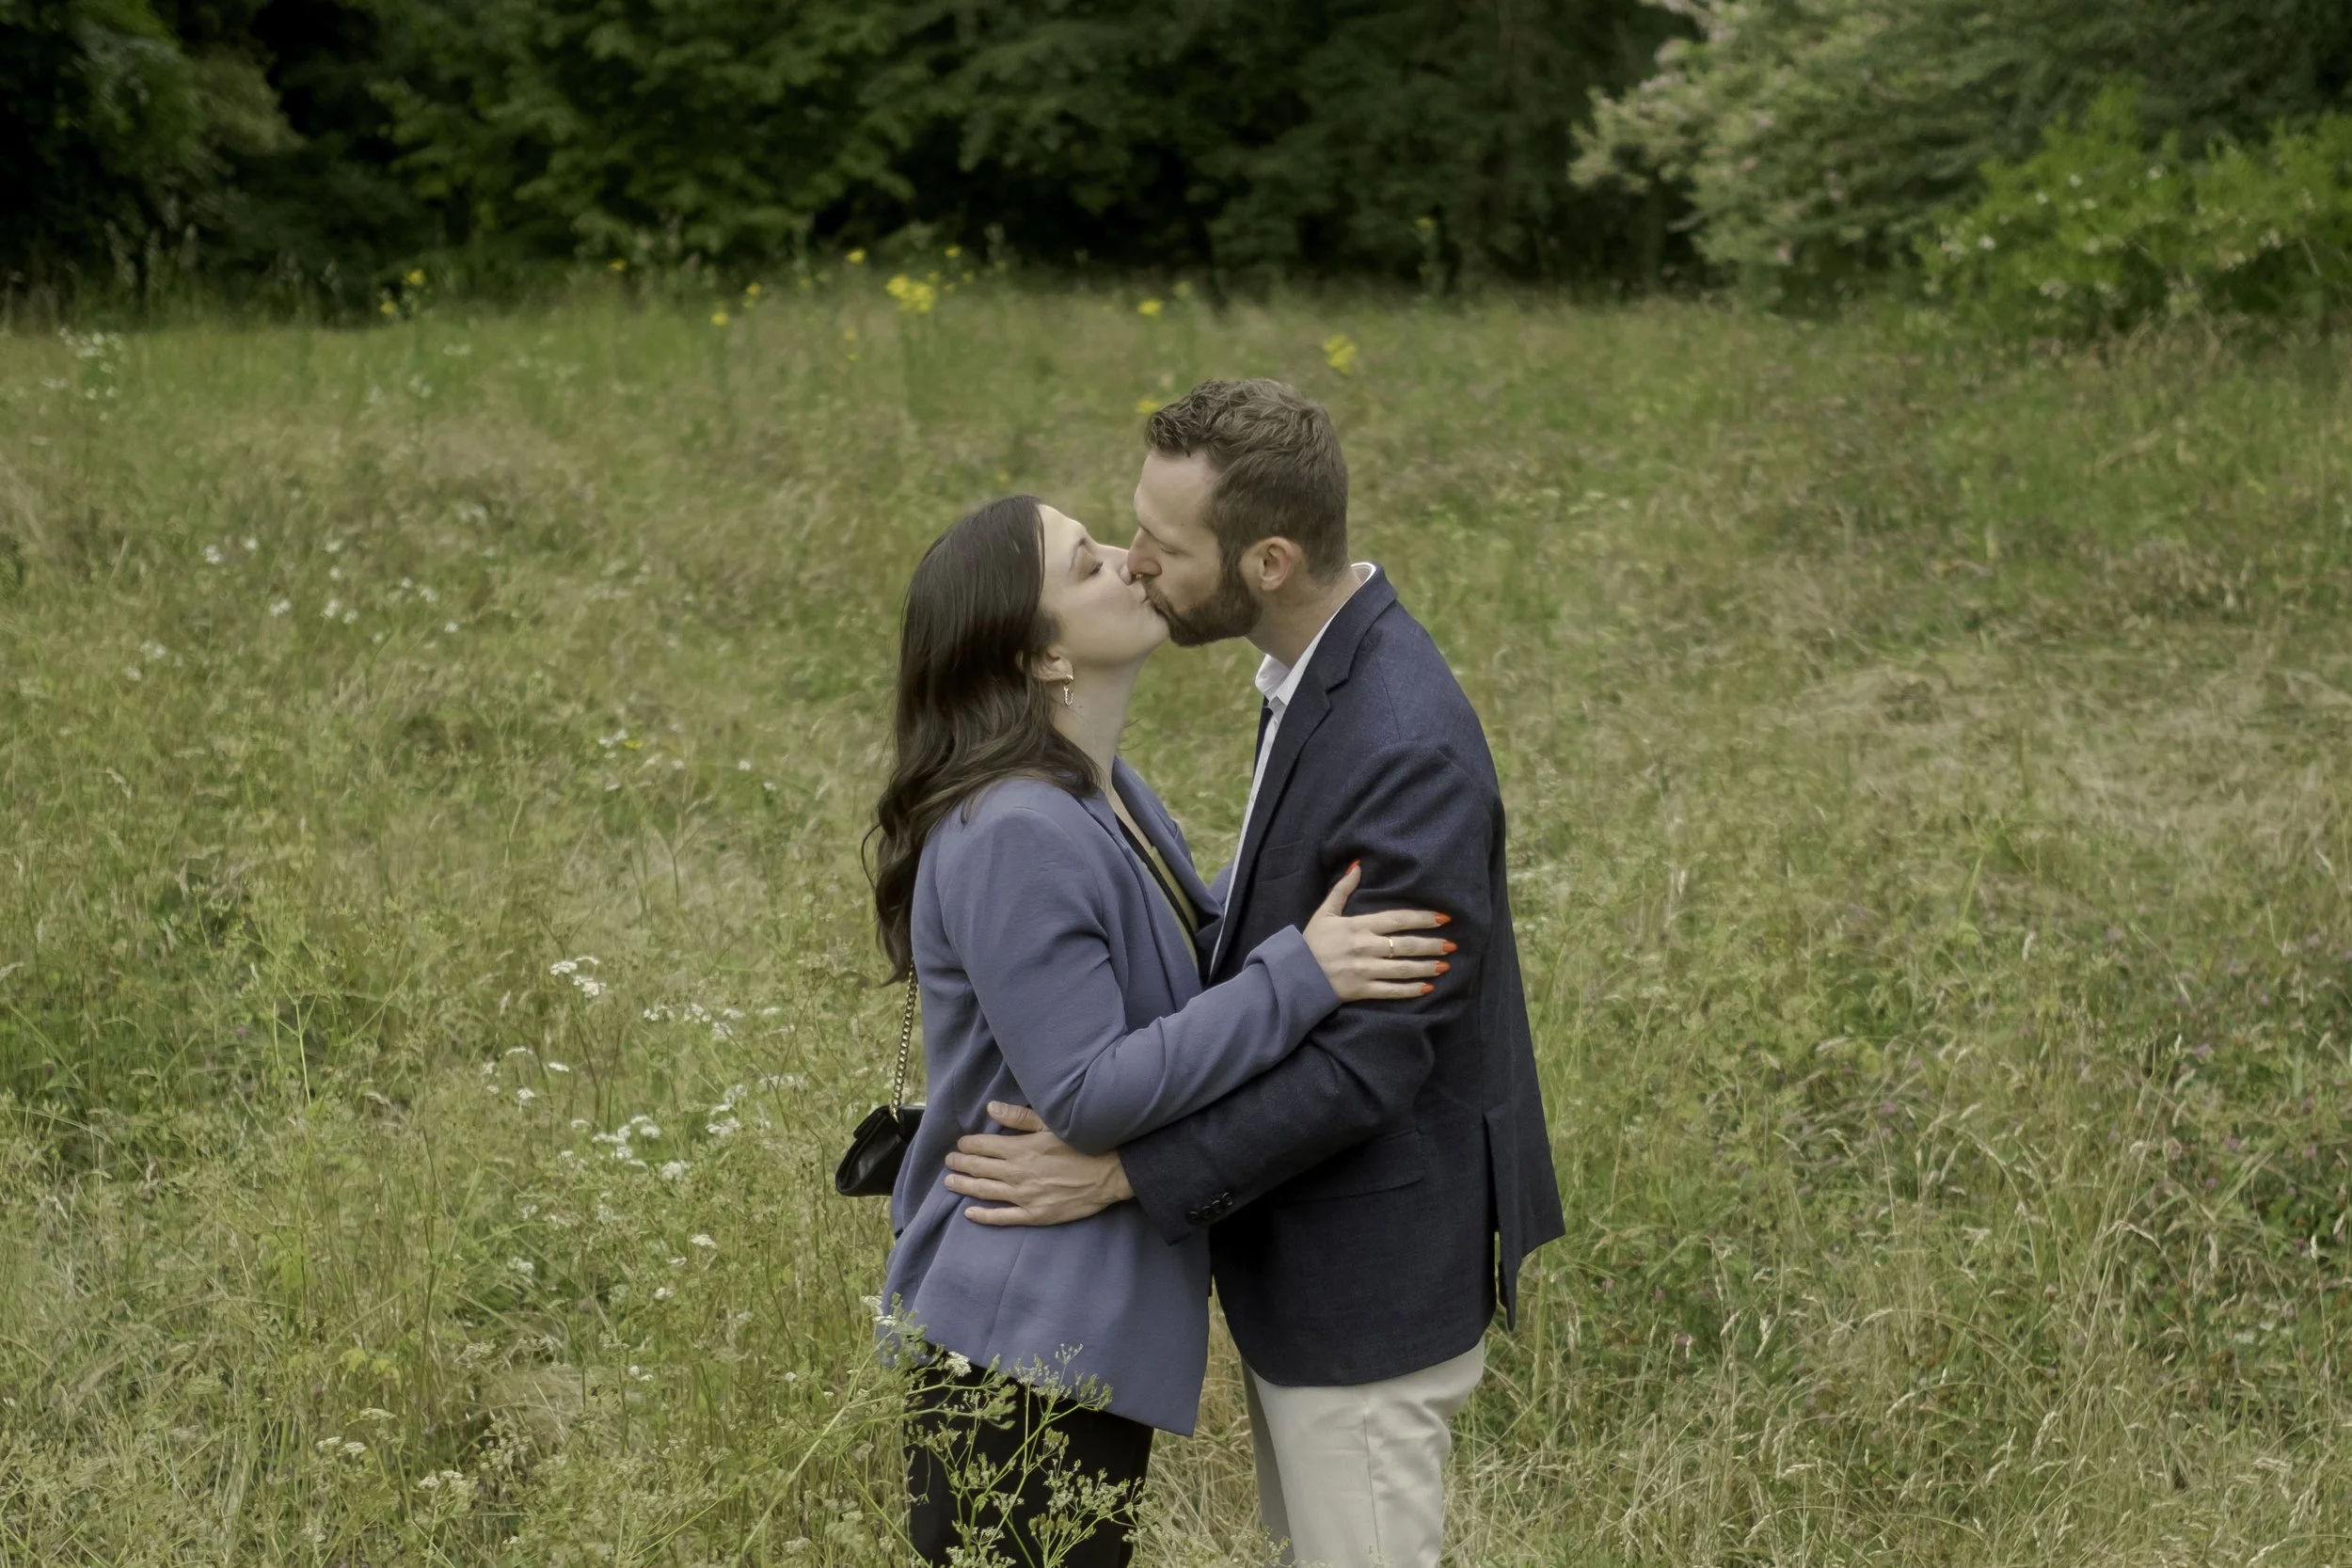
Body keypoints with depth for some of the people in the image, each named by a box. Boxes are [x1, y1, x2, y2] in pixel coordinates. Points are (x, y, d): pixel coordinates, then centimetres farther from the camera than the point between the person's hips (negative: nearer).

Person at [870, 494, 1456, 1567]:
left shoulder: (1105, 795, 7)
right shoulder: (1015, 837, -23)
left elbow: (1205, 946, 22)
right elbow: (1086, 1096, -25)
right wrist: (1300, 977, -24)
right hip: (1022, 1343, -10)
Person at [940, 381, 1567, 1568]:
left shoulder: (1408, 750, -30)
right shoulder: (1316, 675, 1)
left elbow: (1369, 1062, -29)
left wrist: (1124, 1175, -26)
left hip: (1369, 1282, -10)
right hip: (1298, 1258, 10)